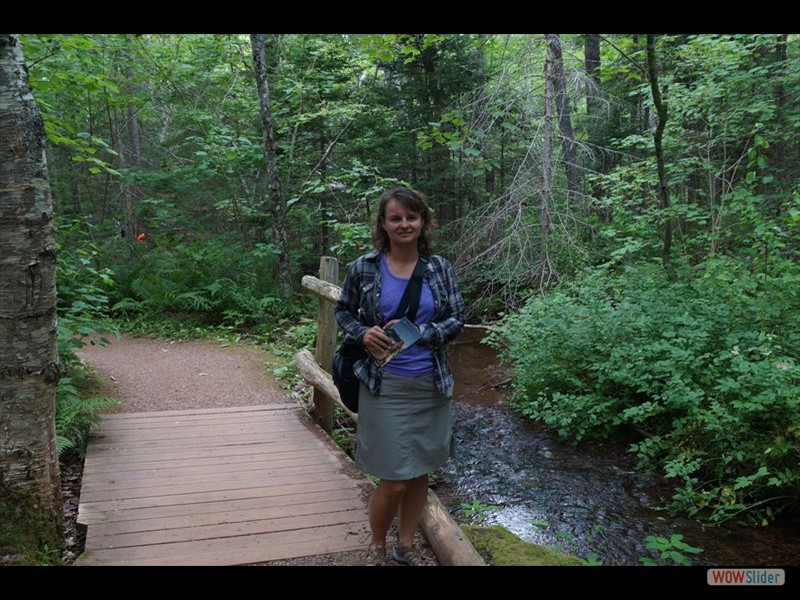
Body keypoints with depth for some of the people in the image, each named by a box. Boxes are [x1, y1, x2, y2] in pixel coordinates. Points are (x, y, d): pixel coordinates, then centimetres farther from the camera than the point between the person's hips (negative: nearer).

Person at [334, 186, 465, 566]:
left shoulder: (440, 268, 0)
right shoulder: (364, 268, -4)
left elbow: (456, 320, 2)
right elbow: (343, 311, 8)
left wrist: (418, 332, -14)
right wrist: (363, 333, -12)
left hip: (431, 385, 3)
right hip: (385, 386, -3)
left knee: (420, 474, 14)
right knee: (393, 481, -1)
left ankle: (406, 545, 36)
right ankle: (376, 547, 27)